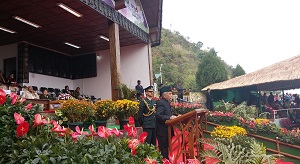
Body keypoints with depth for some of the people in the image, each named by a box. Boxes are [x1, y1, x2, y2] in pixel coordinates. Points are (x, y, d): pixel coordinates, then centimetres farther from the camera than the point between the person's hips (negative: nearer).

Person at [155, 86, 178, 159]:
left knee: (167, 148, 18)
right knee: (163, 150, -3)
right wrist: (169, 117, -32)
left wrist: (173, 116, 8)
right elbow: (158, 115, -27)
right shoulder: (161, 103, -17)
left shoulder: (166, 103, 15)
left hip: (167, 130, 10)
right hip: (163, 131, -10)